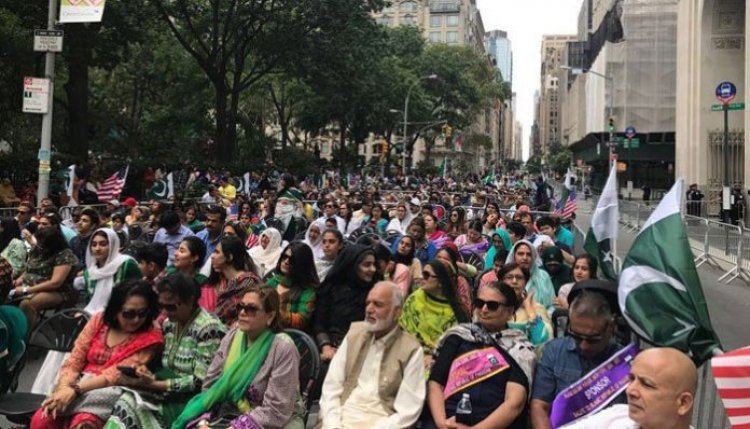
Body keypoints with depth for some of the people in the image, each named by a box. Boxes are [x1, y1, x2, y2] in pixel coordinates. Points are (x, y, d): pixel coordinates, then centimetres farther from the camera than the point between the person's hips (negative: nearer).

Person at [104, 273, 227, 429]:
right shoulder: (169, 323, 9)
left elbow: (201, 382, -18)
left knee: (131, 404, -24)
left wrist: (153, 384, -17)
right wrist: (150, 375, -9)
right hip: (169, 394, 7)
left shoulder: (209, 328, -15)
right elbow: (165, 367, 14)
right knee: (128, 400, -22)